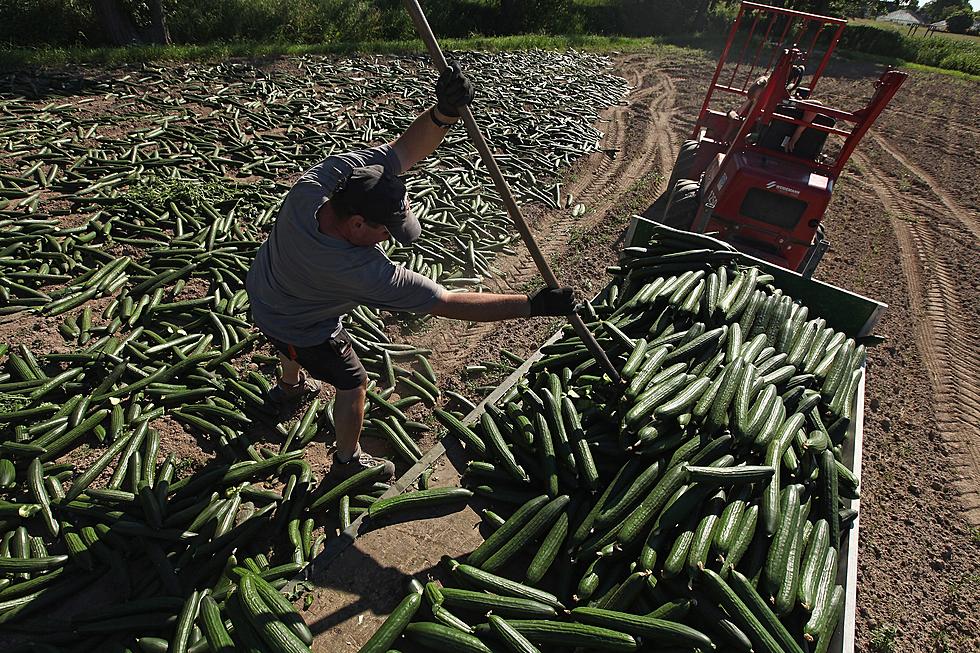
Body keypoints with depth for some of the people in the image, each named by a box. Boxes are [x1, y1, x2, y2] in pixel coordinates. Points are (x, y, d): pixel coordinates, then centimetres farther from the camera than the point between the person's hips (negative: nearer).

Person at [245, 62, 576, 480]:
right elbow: (448, 304, -44)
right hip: (299, 331, -7)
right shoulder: (360, 272, -47)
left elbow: (406, 149, -33)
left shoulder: (322, 177, -33)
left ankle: (290, 386, 73)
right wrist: (533, 305, -40)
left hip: (264, 290, 7)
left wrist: (444, 113, -54)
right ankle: (348, 460, 40)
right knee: (353, 383, 14)